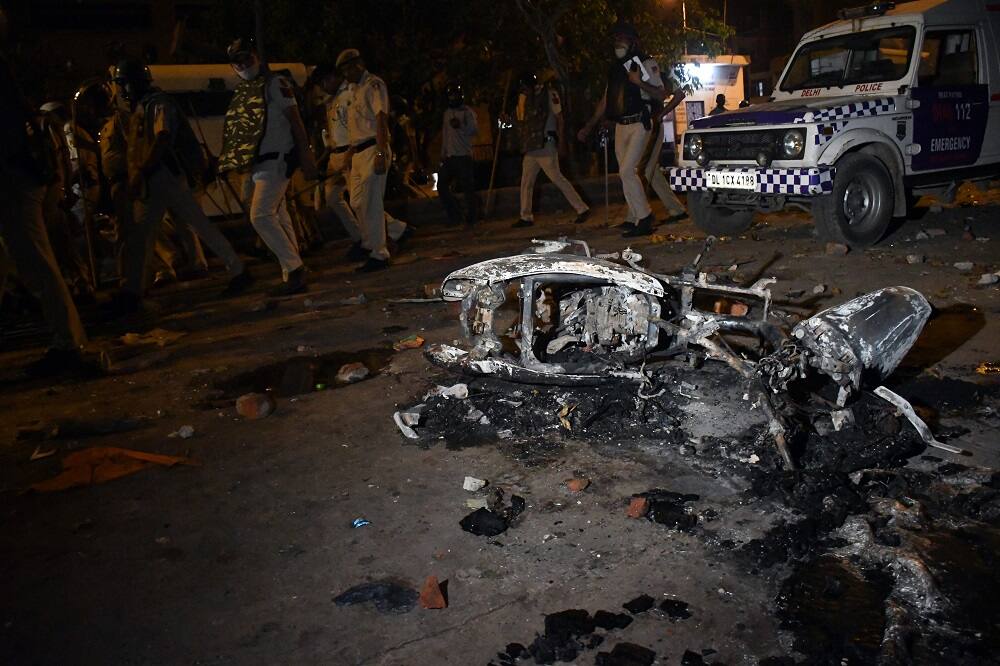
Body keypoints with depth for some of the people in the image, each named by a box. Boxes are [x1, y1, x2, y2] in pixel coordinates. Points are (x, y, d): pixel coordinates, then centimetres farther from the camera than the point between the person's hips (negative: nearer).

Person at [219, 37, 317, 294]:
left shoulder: (275, 83, -4)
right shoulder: (242, 91, 17)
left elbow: (295, 121, -8)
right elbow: (240, 132, 20)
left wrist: (306, 158, -14)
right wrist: (237, 166, 17)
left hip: (276, 160, -8)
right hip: (257, 164, 8)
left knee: (260, 216, -16)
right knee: (278, 219, 9)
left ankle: (294, 269, -10)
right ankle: (294, 275, 14)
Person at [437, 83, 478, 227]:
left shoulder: (467, 111, 1)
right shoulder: (447, 112, 20)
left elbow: (475, 130, -11)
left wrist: (460, 126, -25)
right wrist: (443, 154, 17)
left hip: (463, 155, -7)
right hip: (449, 156, 7)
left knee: (467, 187, -7)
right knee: (442, 185, 3)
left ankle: (471, 217, 3)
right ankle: (455, 216, 13)